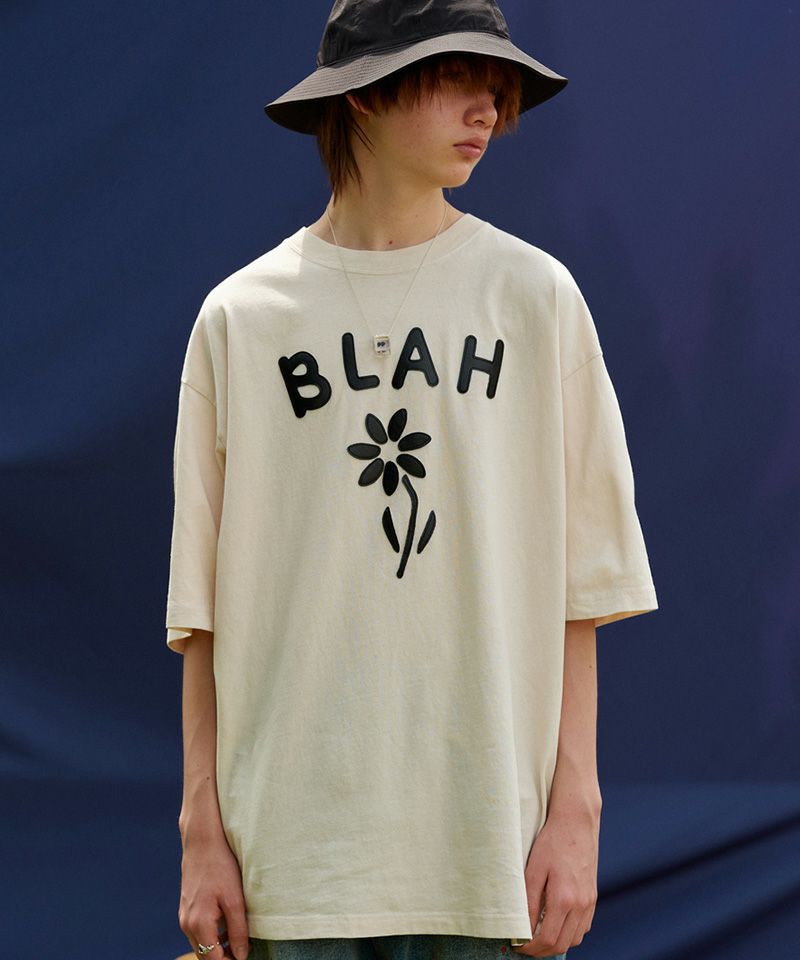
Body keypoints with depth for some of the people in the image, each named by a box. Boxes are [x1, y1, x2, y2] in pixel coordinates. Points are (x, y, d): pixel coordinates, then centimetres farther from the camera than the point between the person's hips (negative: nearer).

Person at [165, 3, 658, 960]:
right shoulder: (240, 317, 6)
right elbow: (207, 609, 6)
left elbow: (578, 590, 5)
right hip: (294, 842, 0)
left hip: (491, 840, 0)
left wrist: (574, 810, -1)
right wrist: (203, 828, 2)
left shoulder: (535, 297, 6)